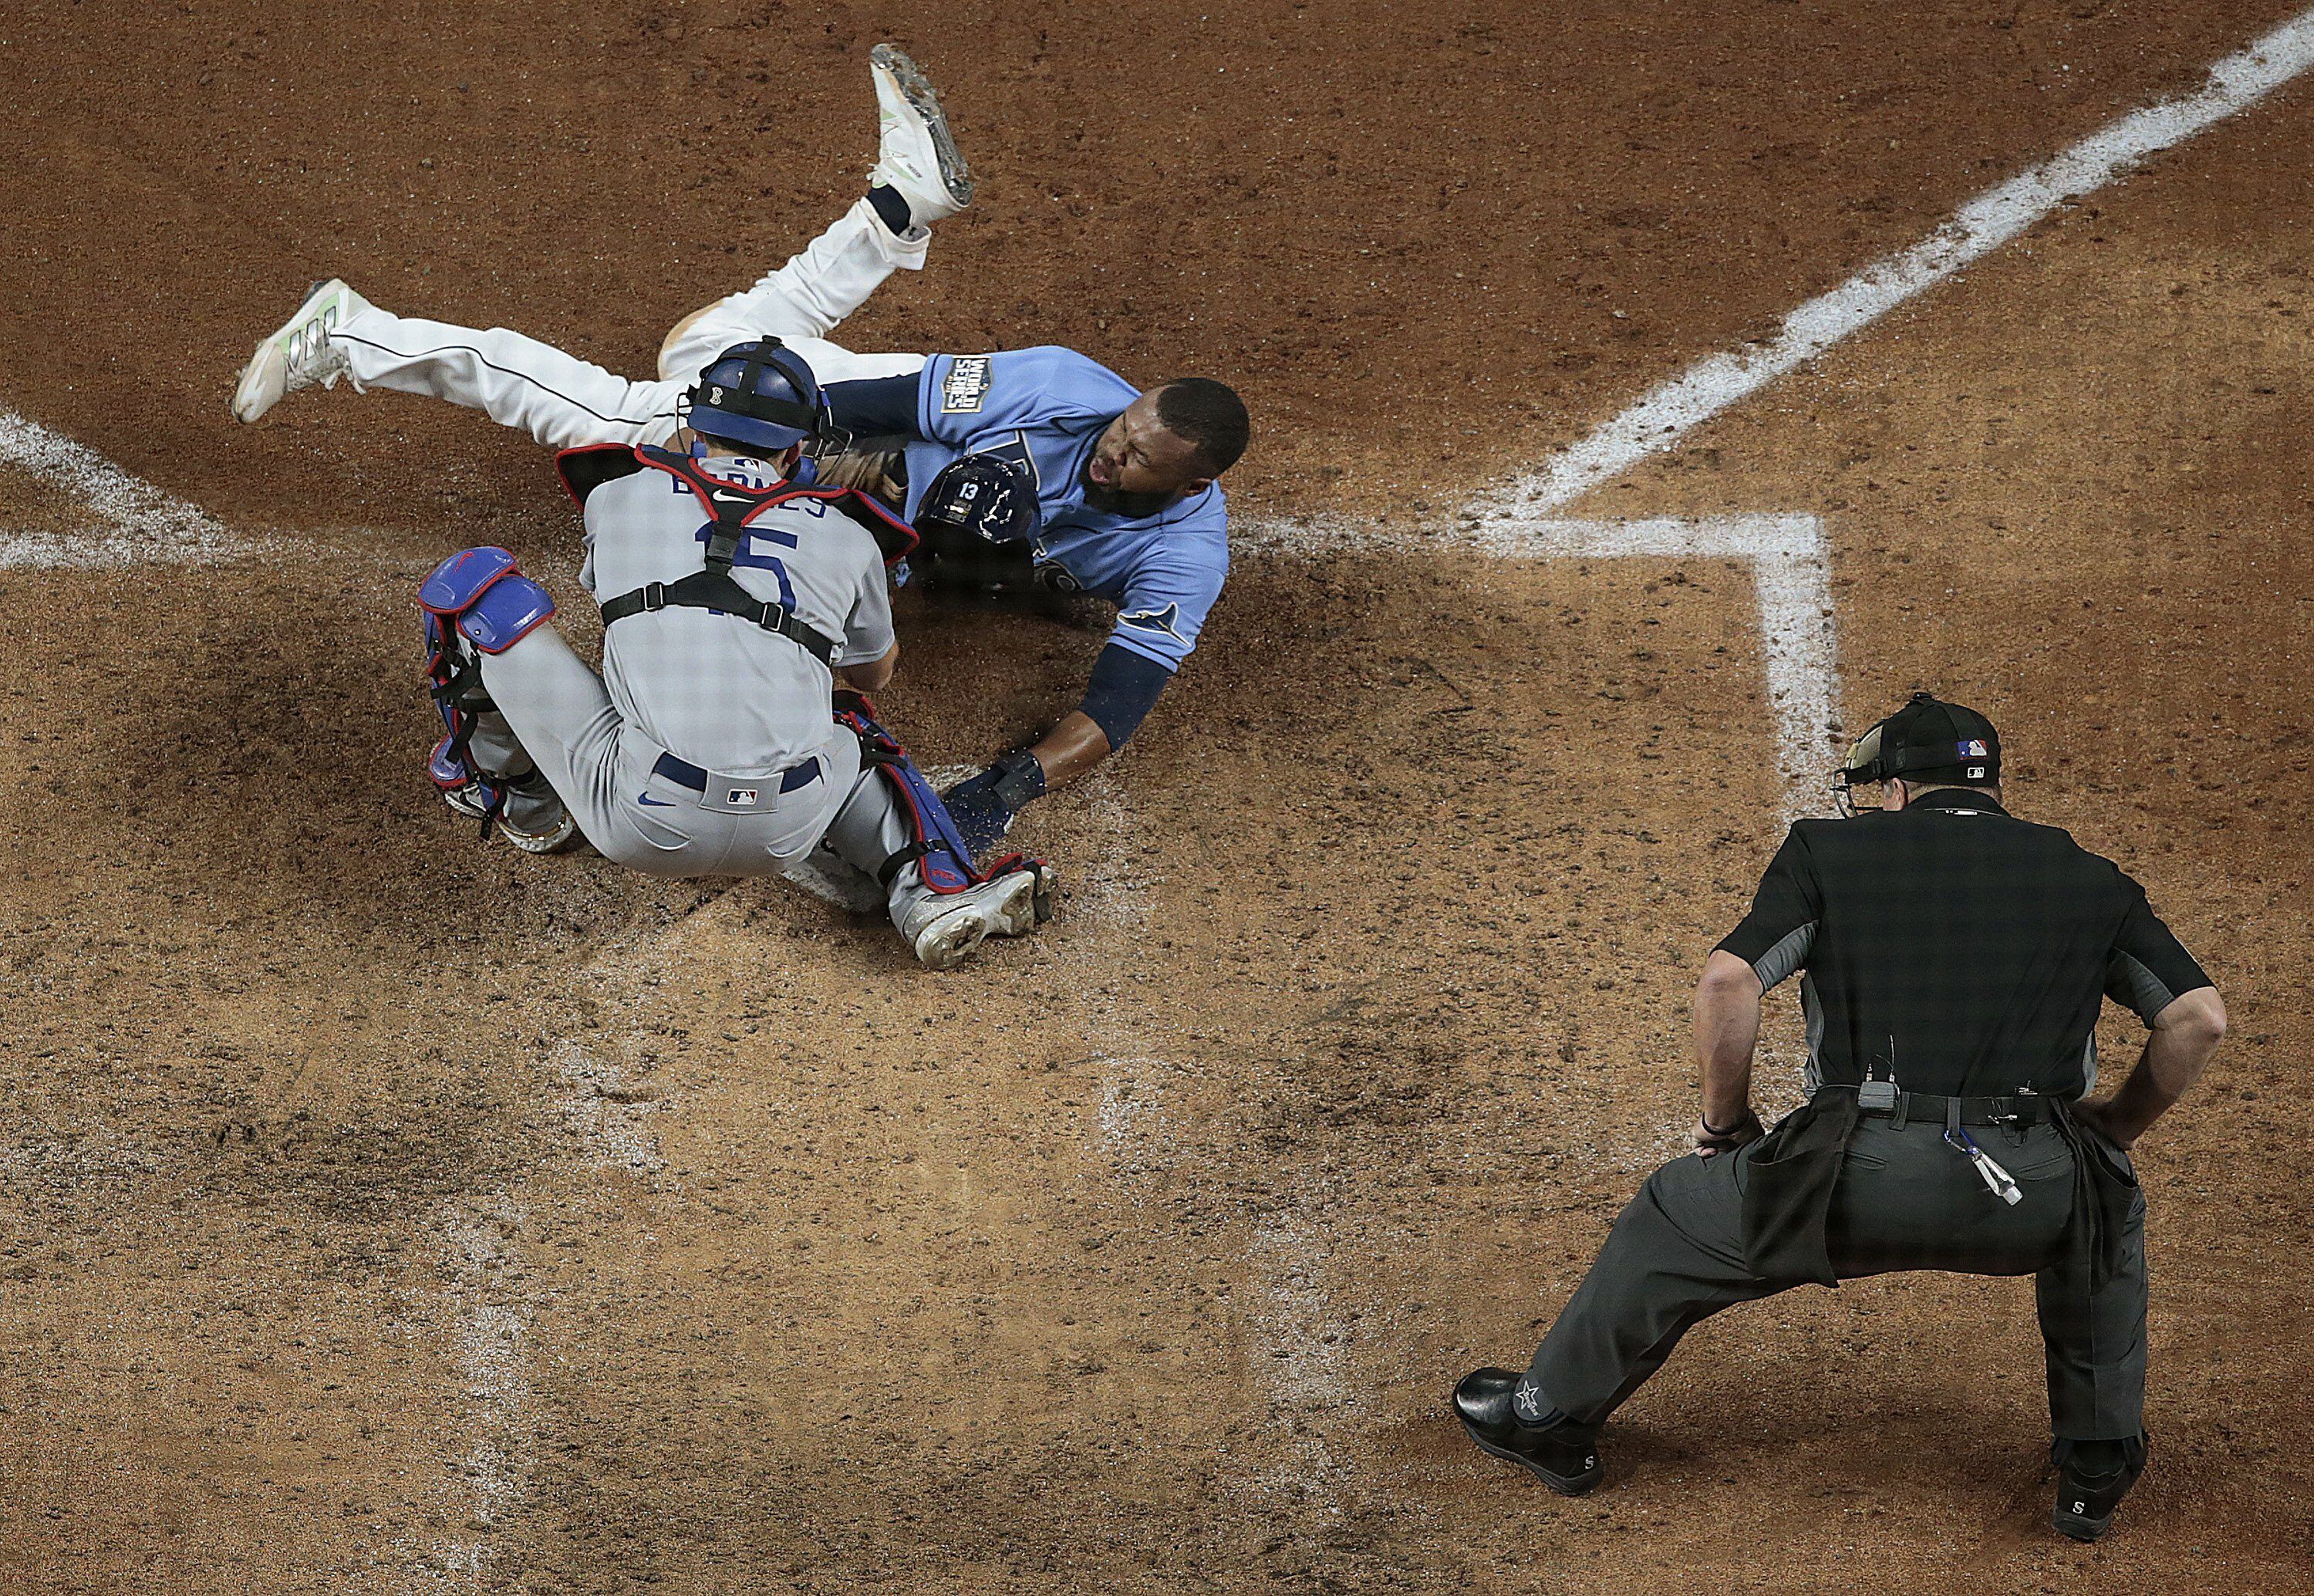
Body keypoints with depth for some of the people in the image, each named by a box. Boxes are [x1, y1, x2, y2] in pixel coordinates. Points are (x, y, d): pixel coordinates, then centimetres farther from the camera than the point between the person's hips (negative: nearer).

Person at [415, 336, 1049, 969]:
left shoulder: (618, 497, 13)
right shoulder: (848, 540, 16)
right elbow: (874, 671, 38)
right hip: (784, 840, 2)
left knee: (475, 581, 11)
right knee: (850, 725, 40)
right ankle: (938, 888, 13)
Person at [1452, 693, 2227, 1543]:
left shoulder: (1832, 852, 13)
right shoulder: (2090, 879, 19)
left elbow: (1727, 982, -1)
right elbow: (2201, 1017, 10)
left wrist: (1724, 1122, 14)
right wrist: (2114, 1128, 26)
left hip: (1861, 1184, -1)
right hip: (2028, 1200, 2)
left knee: (1674, 1213, 26)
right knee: (2106, 1204, 37)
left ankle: (1555, 1422, 42)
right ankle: (2097, 1466, 37)